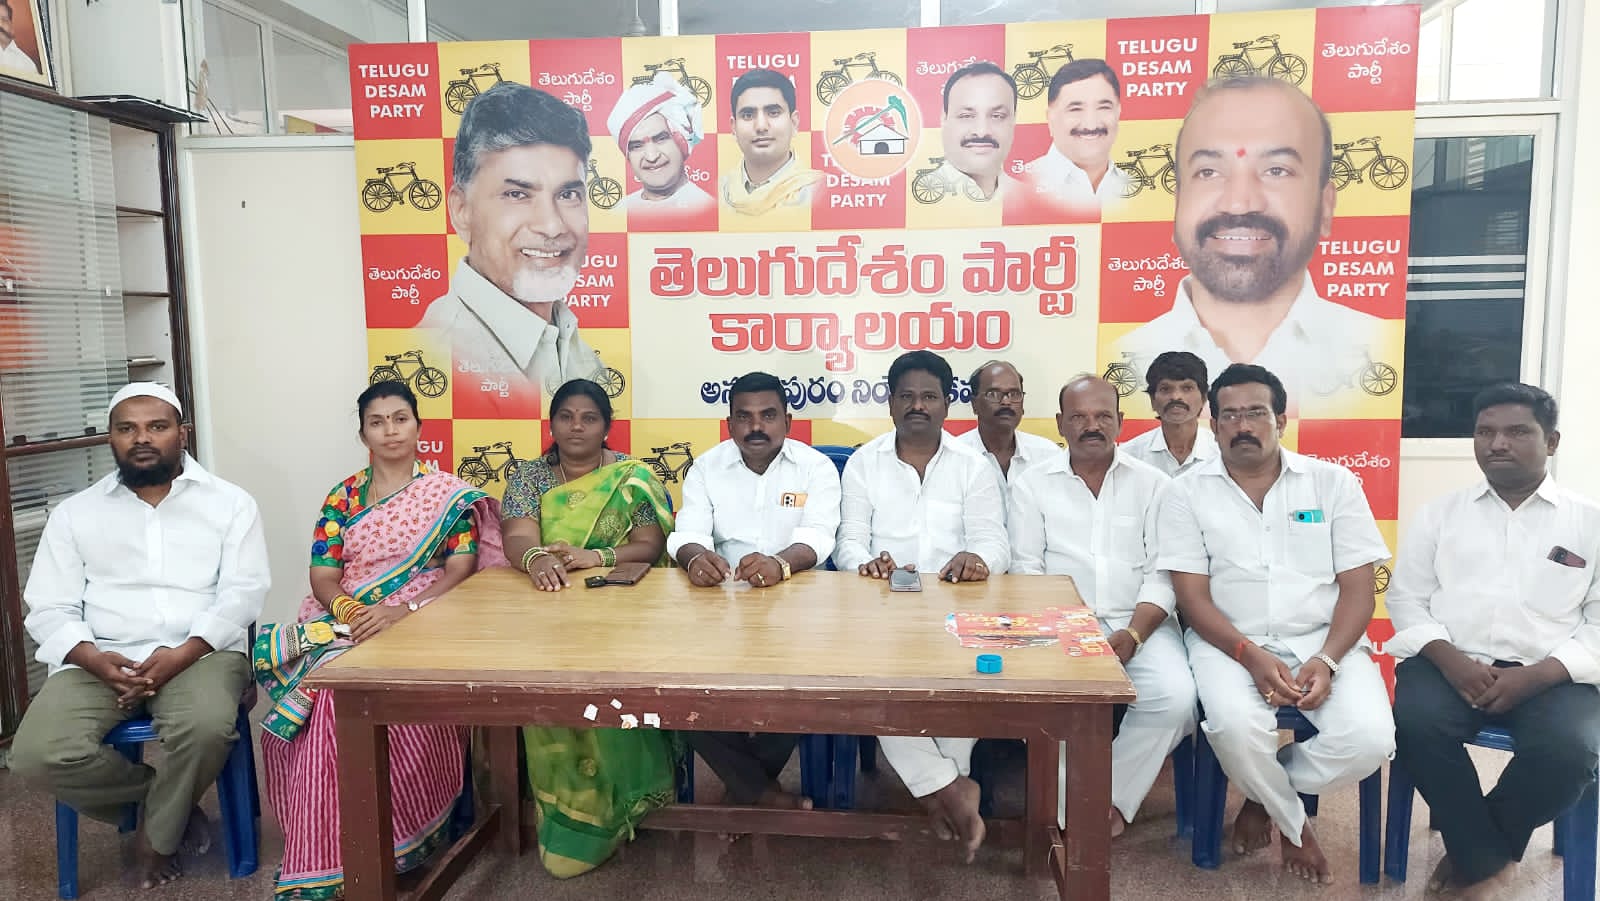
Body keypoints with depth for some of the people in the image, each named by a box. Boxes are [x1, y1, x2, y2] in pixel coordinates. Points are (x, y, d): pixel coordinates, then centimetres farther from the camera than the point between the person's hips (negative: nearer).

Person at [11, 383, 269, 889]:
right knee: (38, 754, -25)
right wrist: (93, 658, -14)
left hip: (201, 652, -2)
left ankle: (157, 835, 0)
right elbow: (49, 609, 7)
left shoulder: (229, 502, 7)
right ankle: (171, 803, 3)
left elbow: (243, 593, -3)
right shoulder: (74, 513, 13)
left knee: (205, 729, -34)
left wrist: (182, 654, -18)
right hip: (99, 660, 3)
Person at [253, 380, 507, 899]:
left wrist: (401, 612, -19)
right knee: (329, 694, -30)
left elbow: (461, 571, -3)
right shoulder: (342, 498, 15)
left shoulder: (448, 494, 7)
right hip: (345, 623, 3)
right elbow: (323, 577, 7)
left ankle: (404, 839, -18)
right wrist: (351, 611, -15)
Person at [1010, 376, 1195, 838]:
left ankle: (1112, 800, -3)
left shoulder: (1152, 483, 9)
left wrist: (1132, 636, -14)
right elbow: (1026, 570, 2)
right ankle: (1070, 811, -7)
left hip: (1138, 622, 1)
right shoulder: (1032, 484, 8)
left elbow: (1161, 574, 2)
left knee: (1175, 697, -27)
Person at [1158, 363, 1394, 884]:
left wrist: (1326, 661, -15)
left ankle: (1263, 798, 7)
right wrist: (1251, 656, -19)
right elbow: (1192, 597, -3)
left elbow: (1358, 588, 1)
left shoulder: (1333, 483, 5)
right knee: (1237, 728, -32)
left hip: (1324, 641, 2)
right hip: (1230, 643, -1)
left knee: (1369, 739, -26)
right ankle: (1294, 824, 4)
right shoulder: (1188, 492, 2)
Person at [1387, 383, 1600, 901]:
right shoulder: (1441, 514, 14)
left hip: (1550, 675, 0)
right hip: (1450, 662, 1)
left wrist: (1535, 677, -13)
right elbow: (1406, 598, 8)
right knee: (1414, 722, -31)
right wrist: (1449, 660, -11)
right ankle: (1488, 859, -9)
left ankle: (1472, 851, -3)